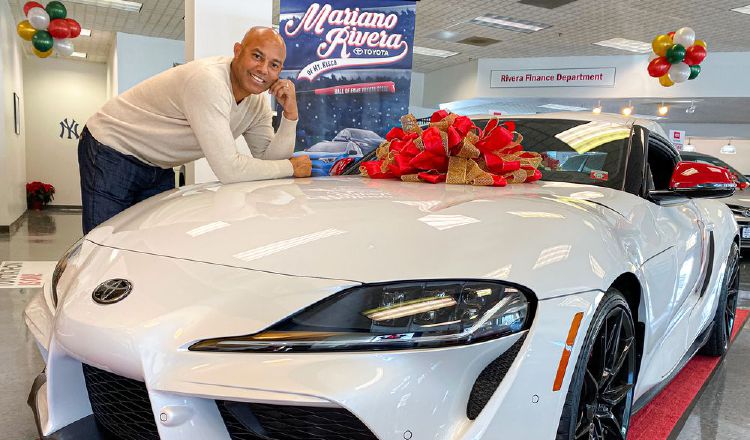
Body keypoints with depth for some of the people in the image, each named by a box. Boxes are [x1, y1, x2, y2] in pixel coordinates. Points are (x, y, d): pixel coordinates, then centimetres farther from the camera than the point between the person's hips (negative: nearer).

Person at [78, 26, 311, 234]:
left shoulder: (258, 100, -6)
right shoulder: (209, 81, -32)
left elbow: (269, 158, -8)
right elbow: (228, 169, -36)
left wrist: (290, 114, -21)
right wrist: (291, 167, -24)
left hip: (159, 170, 8)